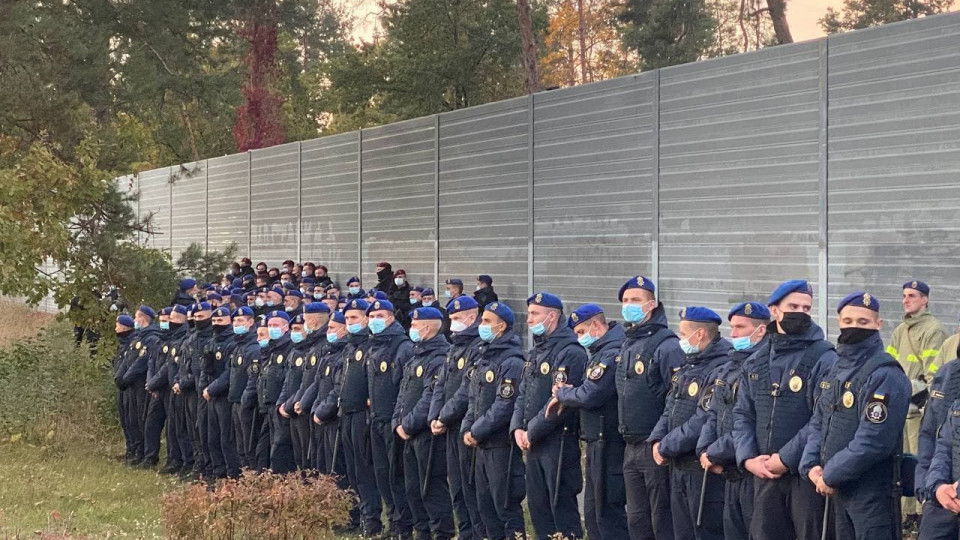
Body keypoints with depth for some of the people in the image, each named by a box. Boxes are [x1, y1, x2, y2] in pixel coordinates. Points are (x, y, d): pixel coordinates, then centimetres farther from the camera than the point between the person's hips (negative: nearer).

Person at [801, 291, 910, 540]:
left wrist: (830, 476, -15)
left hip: (873, 493, -8)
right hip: (838, 491, 8)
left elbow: (873, 442, -22)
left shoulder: (886, 375, -15)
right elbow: (818, 423, 15)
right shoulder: (836, 371, 14)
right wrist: (812, 466, -3)